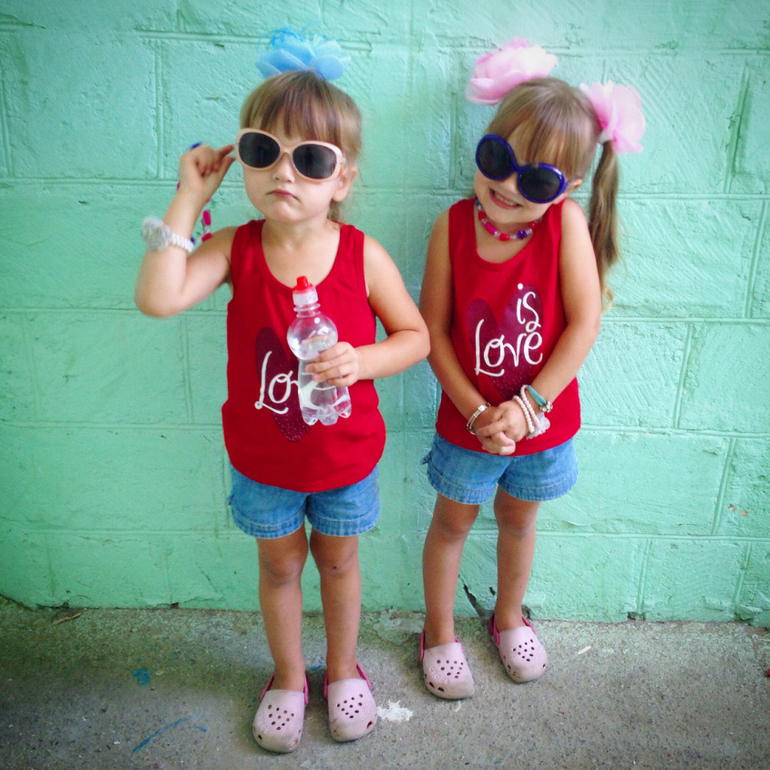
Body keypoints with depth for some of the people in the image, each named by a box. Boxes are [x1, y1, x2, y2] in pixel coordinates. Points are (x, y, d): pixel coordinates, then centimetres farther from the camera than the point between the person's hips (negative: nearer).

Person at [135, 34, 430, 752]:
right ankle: (288, 675, 47)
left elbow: (415, 334, -7)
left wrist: (361, 361, -26)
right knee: (279, 564, 21)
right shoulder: (234, 248, -14)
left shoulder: (363, 255, -17)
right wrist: (188, 198, -25)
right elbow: (157, 298, -30)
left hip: (344, 455, 0)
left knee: (338, 560, 22)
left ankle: (342, 669, 49)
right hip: (262, 457, 1)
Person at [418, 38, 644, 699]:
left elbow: (585, 323, -17)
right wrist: (476, 411, -18)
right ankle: (439, 633, 42)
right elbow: (434, 330, -13)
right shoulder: (454, 225, -15)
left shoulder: (567, 223, -16)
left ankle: (509, 617, 51)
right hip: (466, 421, 0)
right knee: (453, 522, 17)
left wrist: (526, 406, -20)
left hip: (544, 421, 1)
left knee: (518, 518, 23)